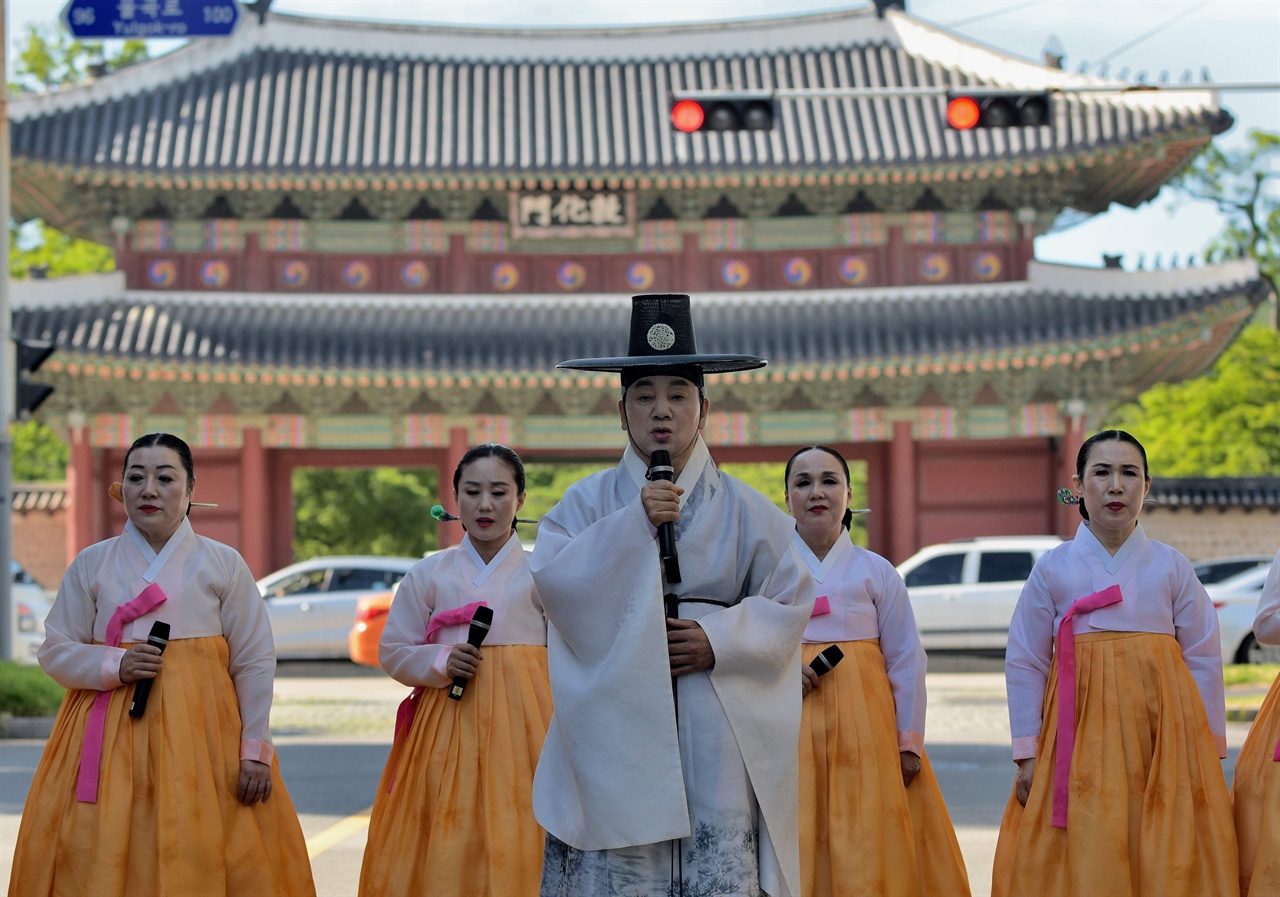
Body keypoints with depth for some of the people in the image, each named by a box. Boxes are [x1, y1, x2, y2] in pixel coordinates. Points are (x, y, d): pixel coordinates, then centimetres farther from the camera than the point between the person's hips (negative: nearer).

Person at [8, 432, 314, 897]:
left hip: (201, 733, -1)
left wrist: (255, 752, -4)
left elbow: (255, 662, 3)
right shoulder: (91, 564, 9)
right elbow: (55, 651, 8)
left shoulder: (223, 564, 5)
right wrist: (115, 666, -11)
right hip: (110, 737, 1)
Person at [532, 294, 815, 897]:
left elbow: (790, 600, 6)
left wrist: (721, 640, -10)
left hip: (717, 731, 1)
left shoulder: (743, 509, 10)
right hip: (618, 729, -1)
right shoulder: (587, 502, 9)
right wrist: (636, 522, -14)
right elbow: (552, 578, -7)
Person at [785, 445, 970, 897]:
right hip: (791, 727, 0)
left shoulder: (876, 571, 7)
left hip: (863, 724, 0)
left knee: (867, 851, -4)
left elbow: (906, 660, 6)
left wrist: (910, 742, 1)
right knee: (797, 850, -4)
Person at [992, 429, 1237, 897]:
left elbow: (1204, 660, 6)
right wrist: (1028, 755, 0)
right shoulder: (1052, 569, 5)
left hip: (1161, 728, 0)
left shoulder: (1171, 567, 6)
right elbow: (1024, 664, 5)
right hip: (1080, 731, 0)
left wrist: (1207, 752, 2)